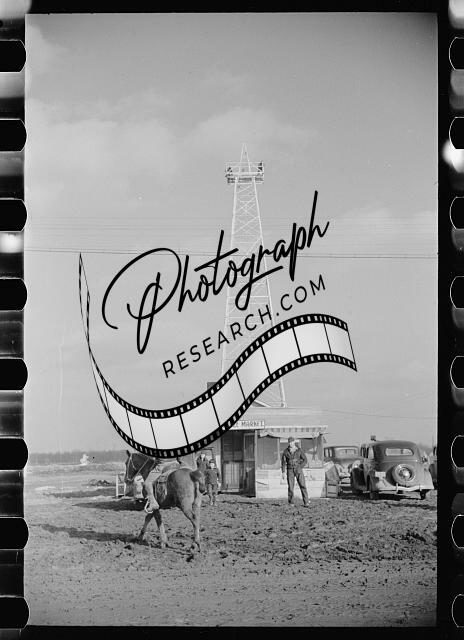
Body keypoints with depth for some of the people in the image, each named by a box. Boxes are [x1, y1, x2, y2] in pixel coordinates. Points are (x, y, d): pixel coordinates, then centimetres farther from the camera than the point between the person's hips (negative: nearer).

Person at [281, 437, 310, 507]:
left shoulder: (299, 450, -1)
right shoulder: (286, 451, 0)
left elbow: (305, 460, 3)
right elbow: (283, 461, 3)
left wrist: (300, 467, -9)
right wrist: (283, 472, -5)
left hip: (298, 470, 0)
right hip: (290, 470, 0)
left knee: (302, 485, -10)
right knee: (290, 486, -6)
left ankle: (306, 502, -12)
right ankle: (290, 502, 8)